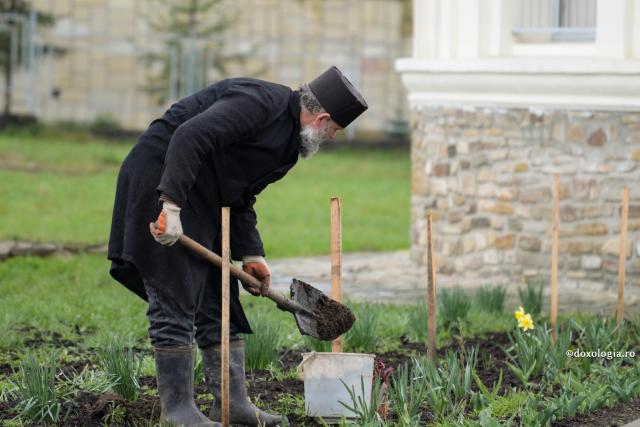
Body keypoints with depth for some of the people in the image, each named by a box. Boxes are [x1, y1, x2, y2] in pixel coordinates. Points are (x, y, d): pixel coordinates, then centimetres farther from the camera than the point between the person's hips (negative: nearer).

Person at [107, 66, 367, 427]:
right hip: (159, 184, -10)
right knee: (175, 302, -8)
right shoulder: (259, 102, -19)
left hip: (202, 202, 11)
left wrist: (251, 255, 10)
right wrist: (171, 204, -36)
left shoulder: (288, 138, 13)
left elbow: (241, 196, 19)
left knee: (219, 302, 11)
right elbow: (190, 136, -31)